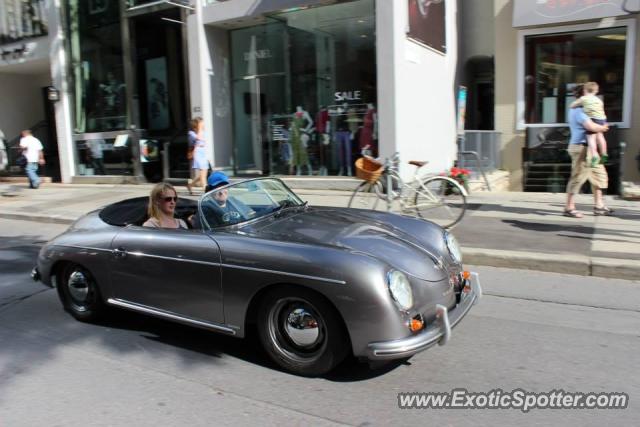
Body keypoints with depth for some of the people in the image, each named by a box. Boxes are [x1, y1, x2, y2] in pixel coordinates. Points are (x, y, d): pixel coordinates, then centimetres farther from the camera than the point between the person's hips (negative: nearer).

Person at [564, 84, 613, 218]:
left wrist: (600, 127, 6)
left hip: (589, 148, 11)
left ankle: (598, 206, 17)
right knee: (577, 177, -8)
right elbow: (592, 127, -24)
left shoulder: (578, 109, 18)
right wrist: (603, 128, -4)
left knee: (599, 174, 12)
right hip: (581, 147, -11)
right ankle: (569, 208, -2)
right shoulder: (578, 111, -14)